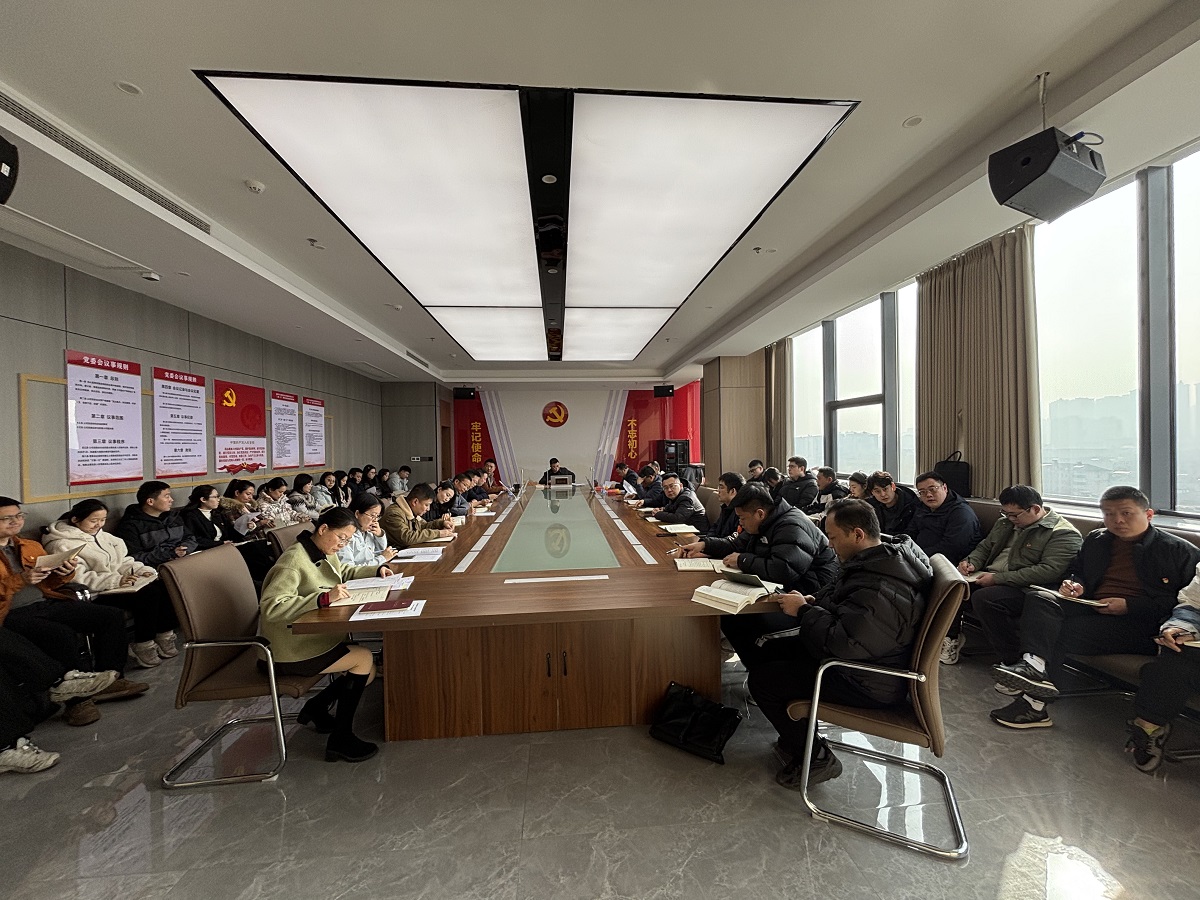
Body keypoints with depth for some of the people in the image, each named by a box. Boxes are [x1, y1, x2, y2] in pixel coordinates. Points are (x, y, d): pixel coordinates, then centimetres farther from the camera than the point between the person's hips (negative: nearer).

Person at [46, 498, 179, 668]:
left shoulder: (101, 535, 17)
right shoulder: (61, 544, -6)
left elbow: (123, 560, 16)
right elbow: (79, 578, -17)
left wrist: (143, 571, -3)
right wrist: (116, 580, -28)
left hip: (119, 582, 7)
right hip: (95, 595, -7)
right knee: (148, 594, -31)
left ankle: (164, 638, -12)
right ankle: (143, 647, -17)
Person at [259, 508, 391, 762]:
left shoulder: (324, 553, 4)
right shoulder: (293, 560, -24)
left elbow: (344, 572, 24)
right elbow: (271, 607, -32)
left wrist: (377, 570, 9)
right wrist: (324, 598, -39)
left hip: (314, 638, 9)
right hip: (290, 652, -9)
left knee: (367, 672, 4)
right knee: (364, 659, -18)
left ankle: (316, 708, 23)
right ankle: (340, 739, -4)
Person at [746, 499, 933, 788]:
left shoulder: (882, 591, -34)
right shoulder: (882, 551, -2)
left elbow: (841, 645, -35)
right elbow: (841, 598, 14)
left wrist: (803, 610, -20)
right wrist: (814, 601, -4)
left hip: (868, 684, -10)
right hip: (849, 647, 10)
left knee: (761, 680, -8)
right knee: (763, 649, 10)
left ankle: (816, 759, 12)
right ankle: (799, 735, 26)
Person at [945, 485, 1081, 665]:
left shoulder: (1064, 534, -7)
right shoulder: (1005, 523, 16)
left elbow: (1049, 571, -20)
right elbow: (984, 547, 25)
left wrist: (997, 578, -22)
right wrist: (972, 562, 1)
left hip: (1022, 588, -7)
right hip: (988, 578, 7)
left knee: (982, 597, -33)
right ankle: (951, 635, -6)